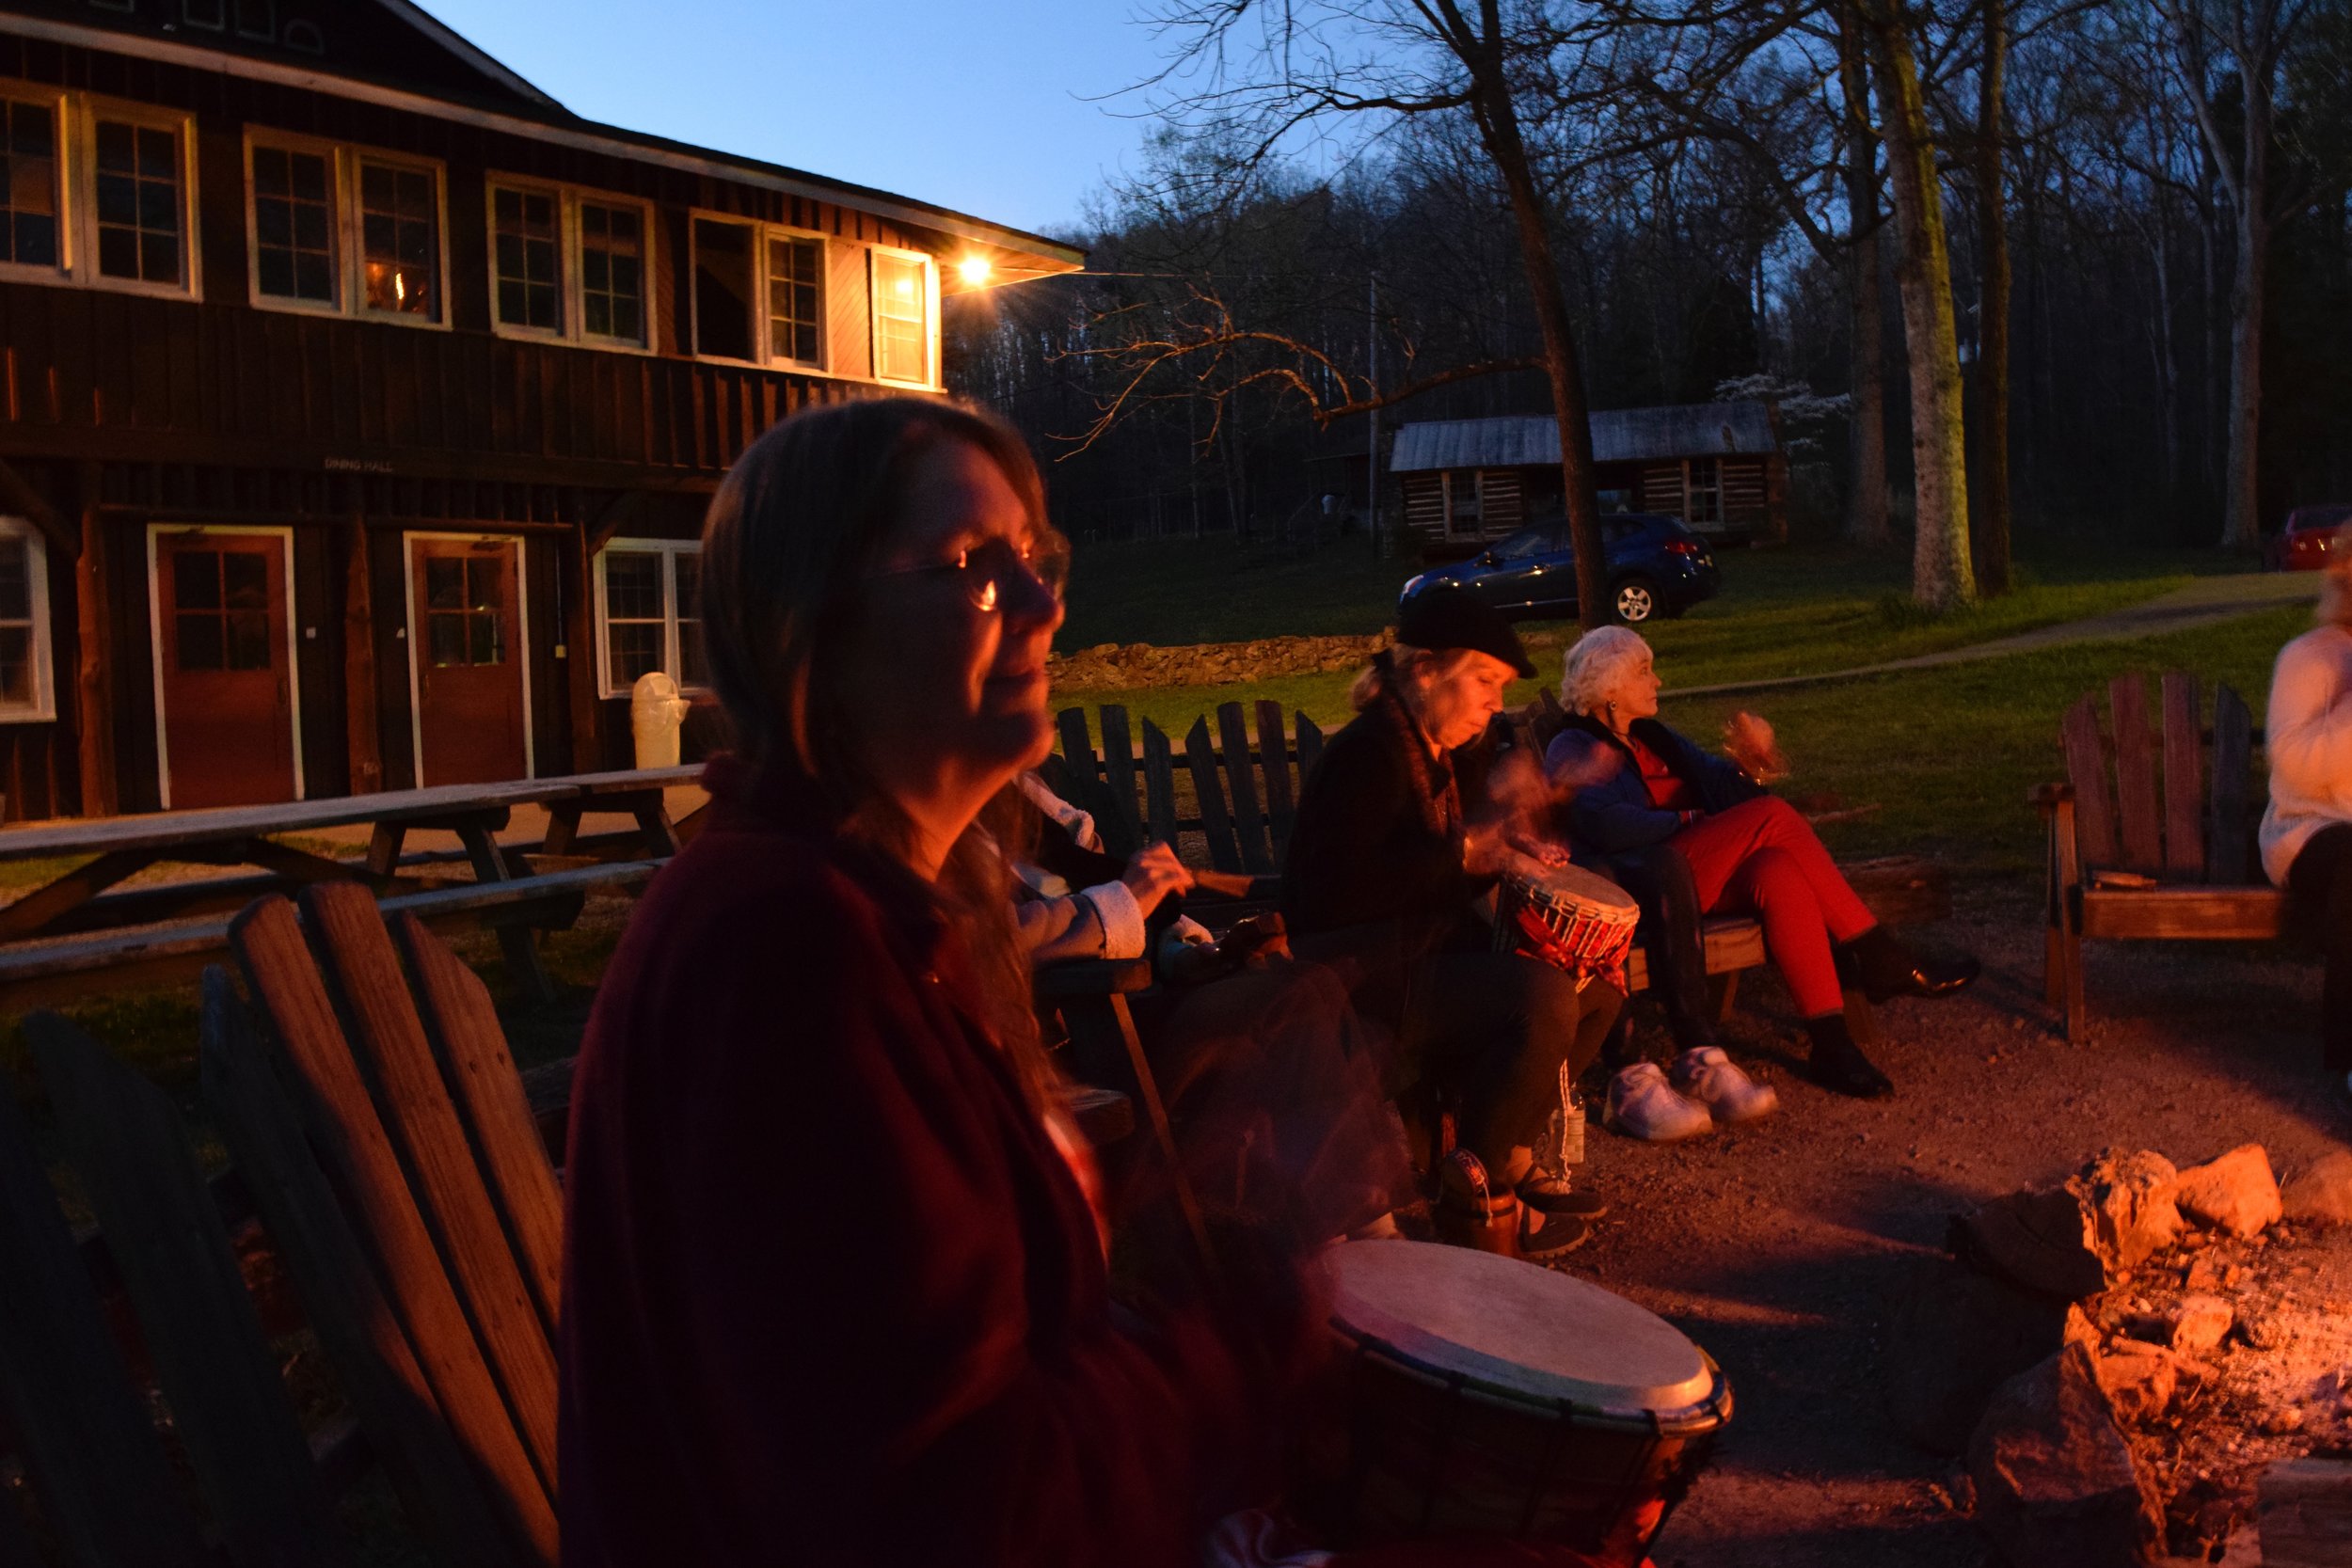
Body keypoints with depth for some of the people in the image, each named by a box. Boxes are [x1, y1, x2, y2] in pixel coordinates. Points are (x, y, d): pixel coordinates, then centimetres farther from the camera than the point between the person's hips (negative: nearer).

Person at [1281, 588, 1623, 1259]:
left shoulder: (1437, 754, 16)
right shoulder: (1366, 755, -16)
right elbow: (1340, 890, -27)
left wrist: (1504, 856, 4)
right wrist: (1462, 852, -21)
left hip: (1430, 950, 11)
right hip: (1363, 972, -10)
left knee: (1600, 982, 4)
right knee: (1543, 997, -27)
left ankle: (1510, 1155, 10)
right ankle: (1475, 1189, -11)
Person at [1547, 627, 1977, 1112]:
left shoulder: (1651, 735, 23)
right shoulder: (1573, 751, -3)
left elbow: (1716, 783, 17)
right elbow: (1604, 826, -22)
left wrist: (1745, 765, -5)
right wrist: (1691, 820, -16)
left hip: (1704, 874, 8)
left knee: (1780, 873, -27)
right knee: (1772, 815, -23)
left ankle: (1832, 1045, -31)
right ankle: (1880, 957, -19)